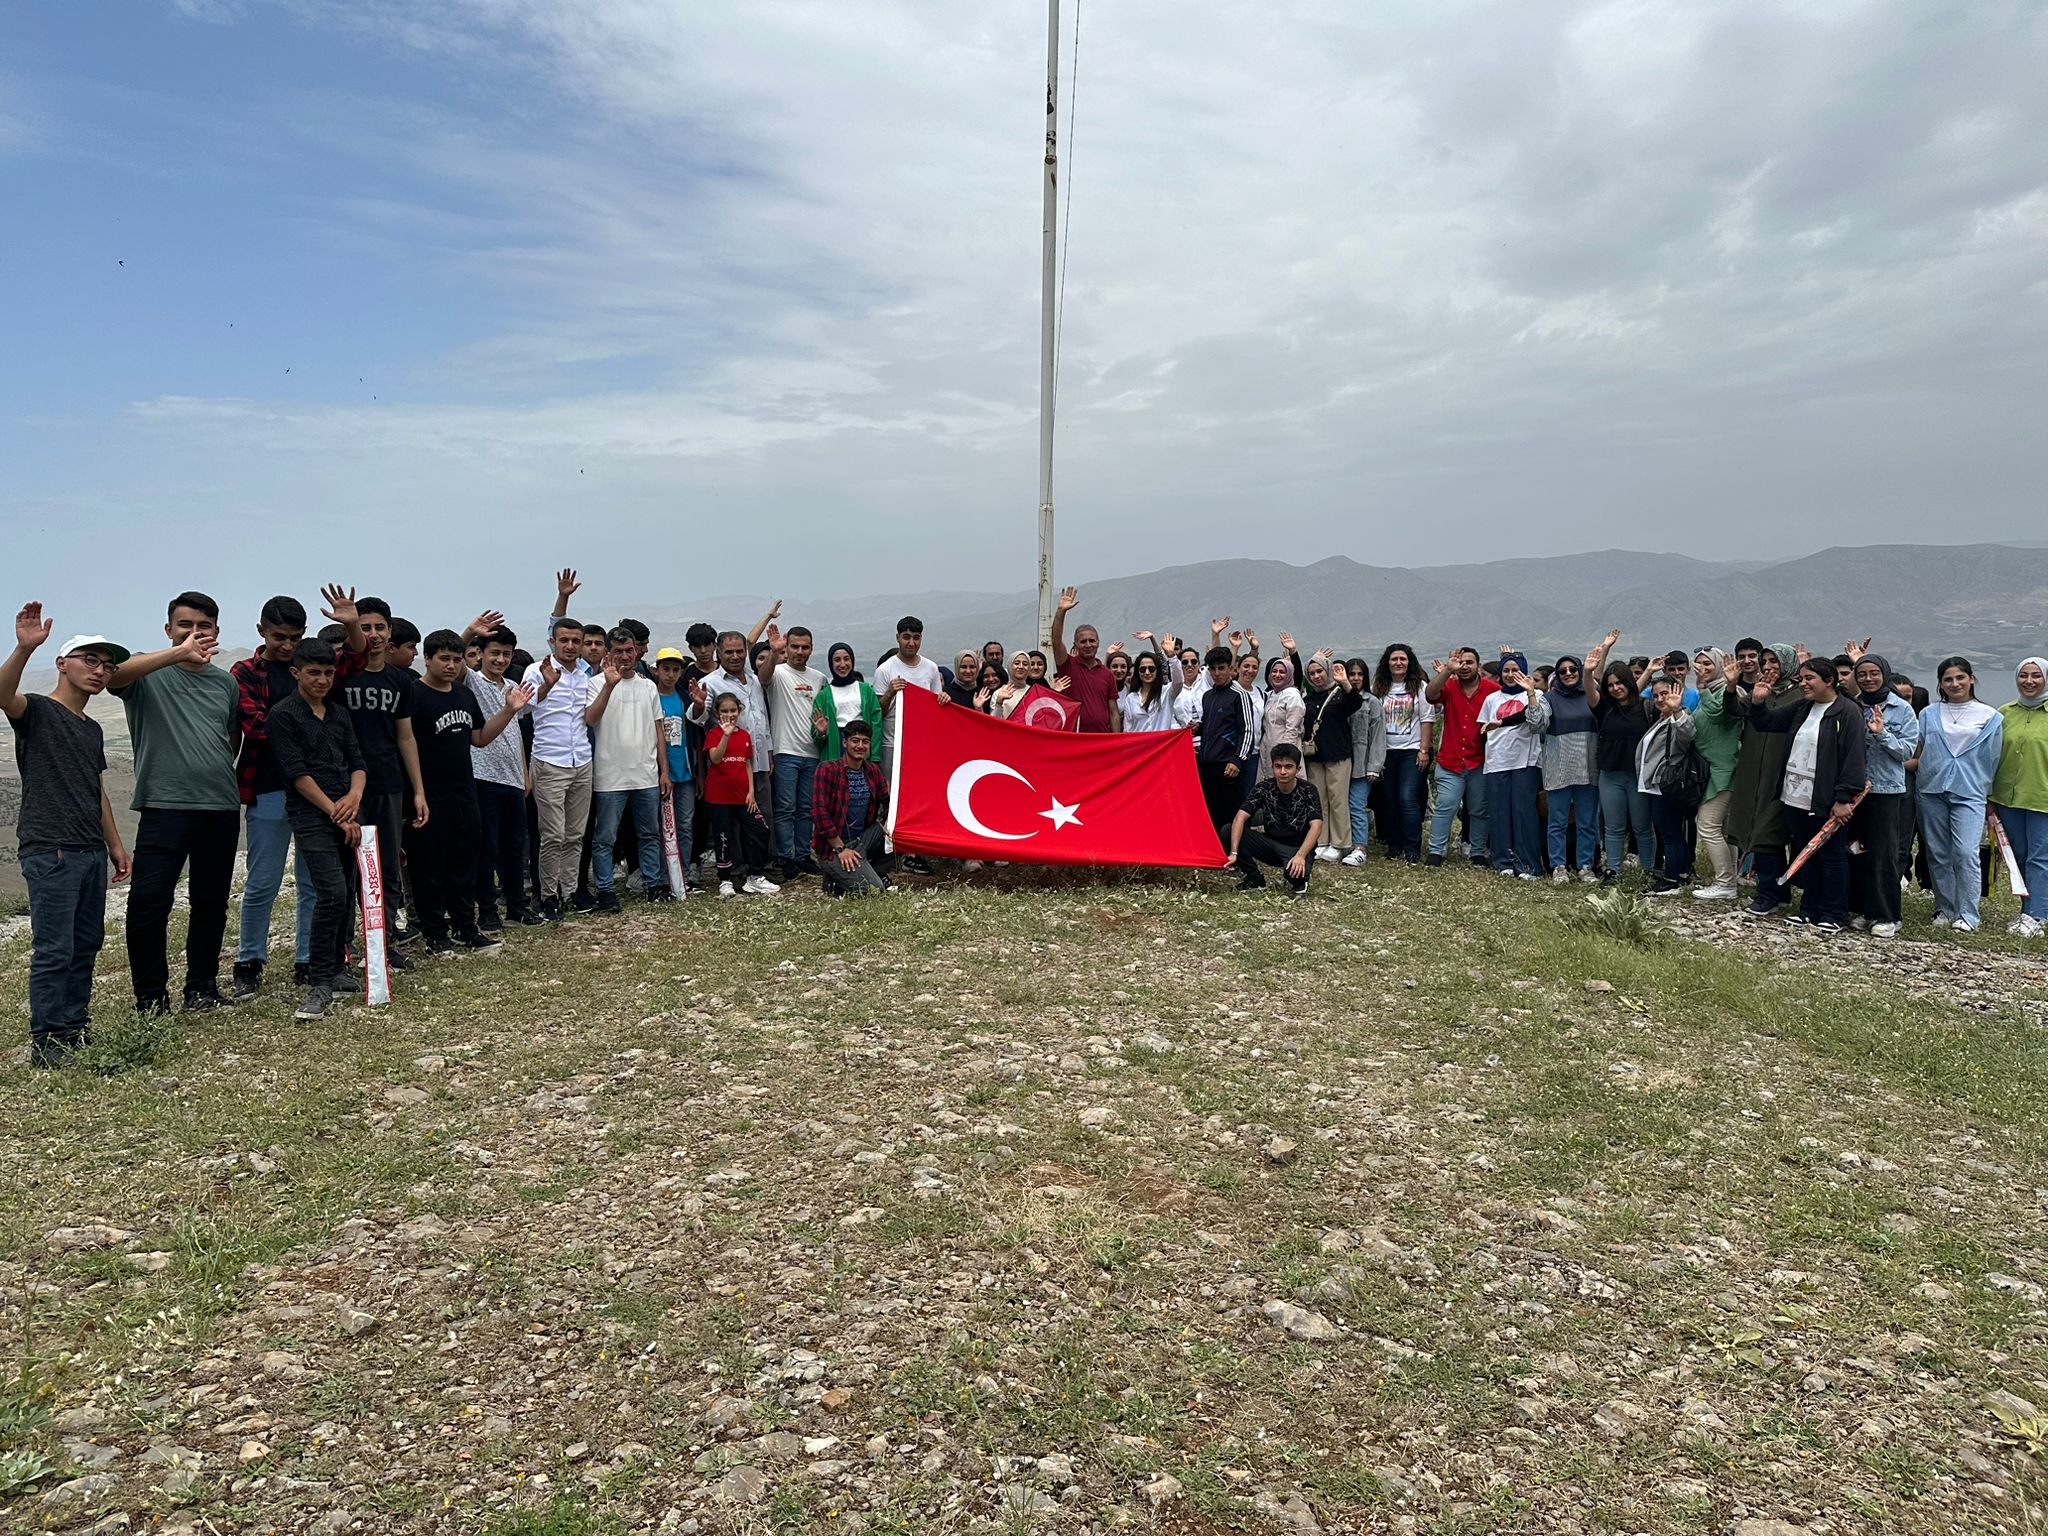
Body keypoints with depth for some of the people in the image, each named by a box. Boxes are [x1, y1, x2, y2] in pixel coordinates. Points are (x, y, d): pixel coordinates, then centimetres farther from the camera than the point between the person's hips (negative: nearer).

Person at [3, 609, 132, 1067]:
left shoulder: (92, 729, 19)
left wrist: (115, 844, 22)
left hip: (91, 852, 8)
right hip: (49, 852, -8)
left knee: (86, 945, 11)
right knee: (54, 951, -7)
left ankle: (76, 1032, 20)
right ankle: (45, 1043, 0)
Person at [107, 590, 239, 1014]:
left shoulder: (226, 683, 14)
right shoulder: (149, 674, 0)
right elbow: (113, 675, -24)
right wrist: (178, 653, -34)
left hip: (222, 808, 5)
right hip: (165, 805, -5)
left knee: (211, 903, 11)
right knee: (149, 901, -11)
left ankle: (202, 987, 23)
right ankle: (151, 996, 2)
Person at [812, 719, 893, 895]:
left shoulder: (872, 771, 7)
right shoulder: (828, 770, -13)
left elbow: (888, 800, 17)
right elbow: (819, 812, -17)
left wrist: (889, 822, -5)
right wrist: (840, 849, -16)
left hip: (863, 839, 7)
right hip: (833, 846, -7)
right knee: (873, 889, -20)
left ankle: (878, 873, 7)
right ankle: (834, 876, 6)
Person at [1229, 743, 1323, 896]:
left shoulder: (1308, 791, -11)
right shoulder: (1264, 788, -6)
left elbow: (1316, 826, -22)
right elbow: (1240, 817, -17)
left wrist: (1300, 856, -37)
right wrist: (1234, 853, -30)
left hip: (1298, 847, -3)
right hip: (1271, 845, 3)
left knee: (1295, 872, -39)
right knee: (1229, 830, -18)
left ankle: (1299, 883, 2)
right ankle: (1255, 879, -1)